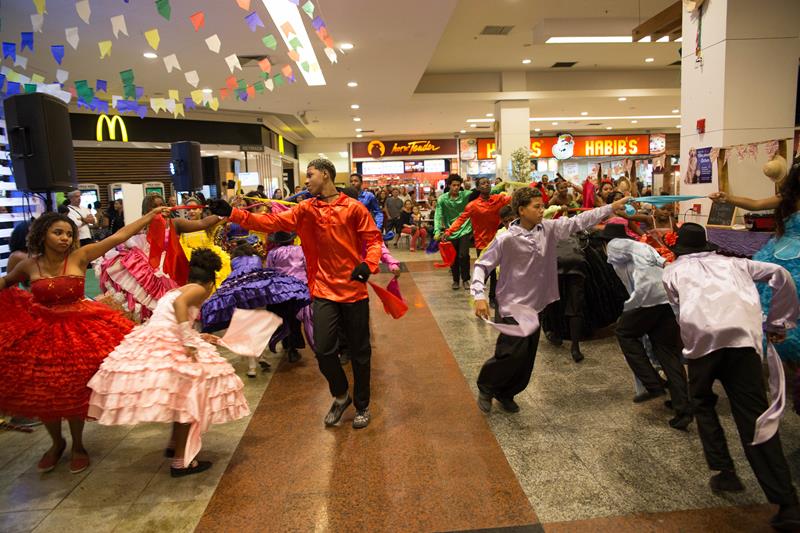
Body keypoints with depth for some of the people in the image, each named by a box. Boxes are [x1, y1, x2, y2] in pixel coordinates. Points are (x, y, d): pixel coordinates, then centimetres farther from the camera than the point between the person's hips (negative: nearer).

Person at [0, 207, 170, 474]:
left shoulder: (80, 256, -11)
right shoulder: (29, 265, -3)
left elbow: (119, 236, -14)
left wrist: (151, 215, -16)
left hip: (78, 330, -2)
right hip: (39, 331, 3)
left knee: (75, 393, 7)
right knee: (42, 394, 12)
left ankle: (78, 446, 31)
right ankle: (57, 443, 38)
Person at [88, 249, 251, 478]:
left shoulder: (173, 291, 29)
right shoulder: (199, 289, 3)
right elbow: (180, 303, -19)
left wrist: (198, 338, 45)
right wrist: (190, 343, -23)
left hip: (146, 343, 9)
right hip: (167, 345, -9)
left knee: (183, 396, 21)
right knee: (189, 395, -3)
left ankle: (174, 444, 32)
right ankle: (180, 461, -2)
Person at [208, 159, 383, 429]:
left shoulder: (354, 208, -5)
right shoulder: (305, 210, 4)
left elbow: (373, 239, -4)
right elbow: (272, 222, -5)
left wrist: (368, 264, -23)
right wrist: (232, 213, -14)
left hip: (355, 290, -2)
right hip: (324, 291, 3)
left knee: (360, 351, 9)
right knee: (323, 349, -2)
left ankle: (362, 405, 30)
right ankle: (341, 396, 27)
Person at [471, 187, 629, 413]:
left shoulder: (548, 229, -1)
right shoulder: (506, 239, -16)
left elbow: (578, 221, 1)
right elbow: (482, 266, -13)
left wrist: (612, 207, -3)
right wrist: (479, 296, -24)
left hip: (534, 307, 6)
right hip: (511, 309, -6)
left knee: (526, 362, 13)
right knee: (512, 356, -6)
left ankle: (505, 394, 36)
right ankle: (486, 387, 23)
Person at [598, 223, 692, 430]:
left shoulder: (614, 245, 13)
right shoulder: (637, 245, 34)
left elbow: (641, 250, -4)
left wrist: (663, 265, -14)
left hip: (649, 295, -6)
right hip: (672, 294, 7)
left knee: (625, 333, 17)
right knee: (669, 352, 10)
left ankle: (653, 385, 9)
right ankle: (684, 410, 4)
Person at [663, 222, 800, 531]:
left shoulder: (673, 271, 26)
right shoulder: (730, 262, 31)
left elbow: (679, 309, 17)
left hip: (701, 336, -2)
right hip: (744, 335, 2)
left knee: (703, 403, 23)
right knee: (754, 416, 1)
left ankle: (725, 472, 16)